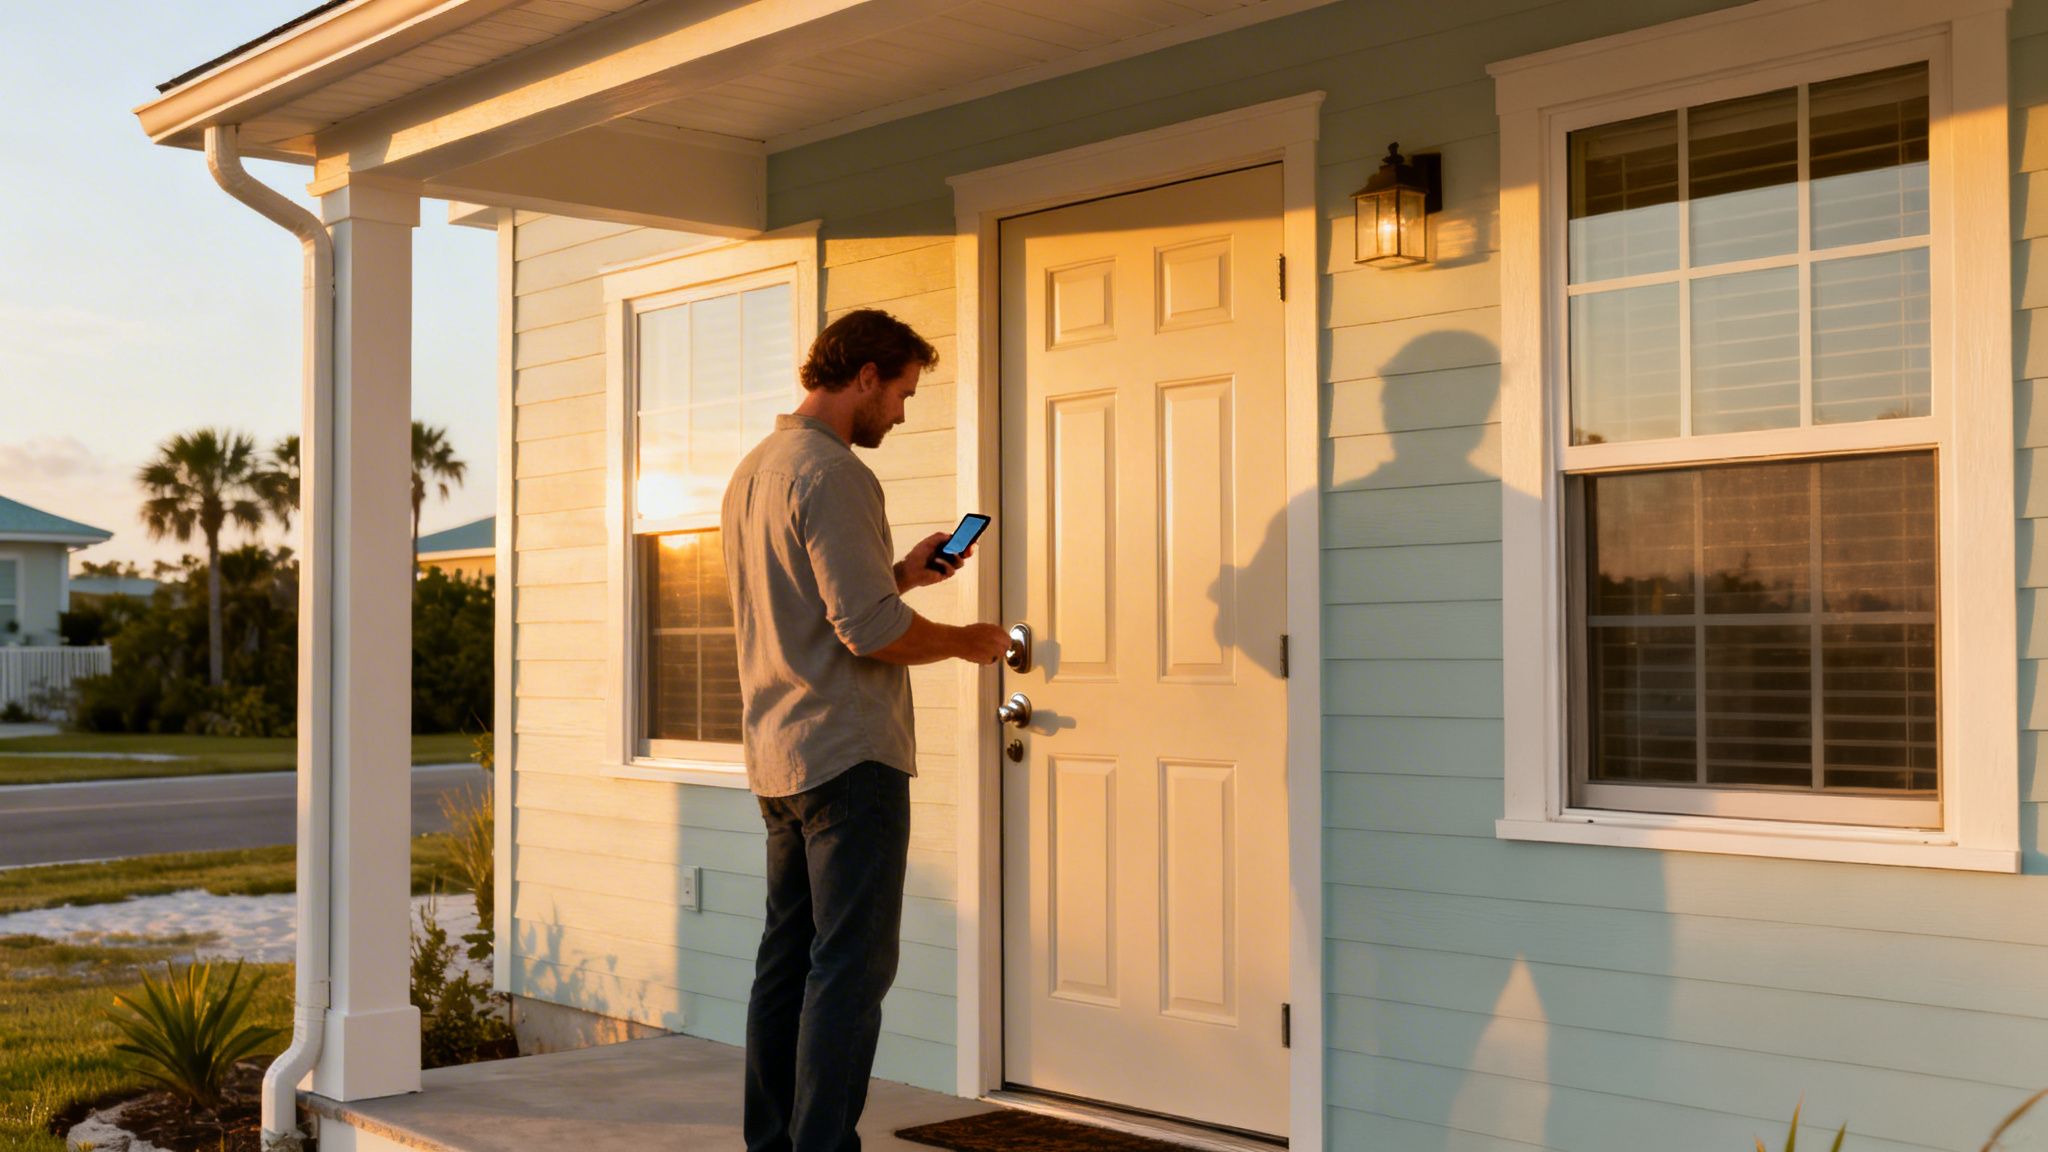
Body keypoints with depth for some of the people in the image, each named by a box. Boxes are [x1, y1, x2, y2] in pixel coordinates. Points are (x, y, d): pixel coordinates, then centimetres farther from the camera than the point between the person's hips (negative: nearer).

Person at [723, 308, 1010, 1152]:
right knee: (853, 964, -6)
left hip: (777, 758, 10)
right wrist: (966, 641, -4)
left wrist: (905, 574, 19)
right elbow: (871, 630, -20)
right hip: (848, 756, -10)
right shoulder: (831, 472, -14)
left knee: (787, 957, 13)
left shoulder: (753, 471, 16)